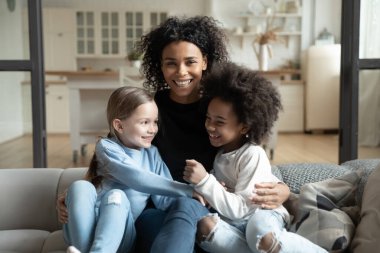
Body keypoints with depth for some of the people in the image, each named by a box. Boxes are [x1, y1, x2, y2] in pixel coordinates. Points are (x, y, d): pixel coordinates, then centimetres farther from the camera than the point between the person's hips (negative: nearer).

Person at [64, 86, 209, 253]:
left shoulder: (152, 154, 11)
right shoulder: (106, 147, -4)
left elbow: (164, 200, 0)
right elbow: (137, 179, -20)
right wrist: (188, 190, -22)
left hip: (120, 235, 2)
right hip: (83, 229, -2)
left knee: (116, 195, -29)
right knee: (81, 187, -31)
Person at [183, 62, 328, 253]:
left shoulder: (253, 156, -17)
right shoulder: (218, 149, 4)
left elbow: (239, 208, -22)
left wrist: (205, 181, -32)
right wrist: (200, 187, -12)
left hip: (261, 214, -5)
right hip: (232, 219, 6)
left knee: (261, 237, -40)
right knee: (204, 227, -28)